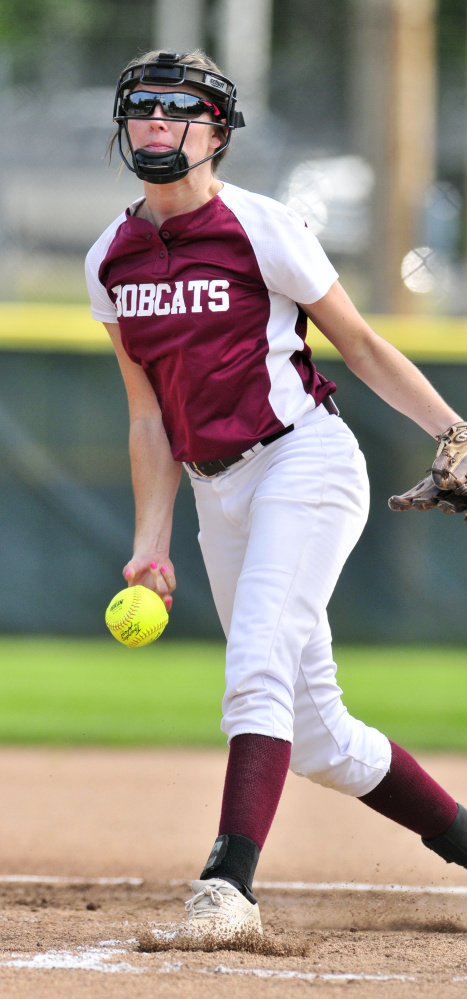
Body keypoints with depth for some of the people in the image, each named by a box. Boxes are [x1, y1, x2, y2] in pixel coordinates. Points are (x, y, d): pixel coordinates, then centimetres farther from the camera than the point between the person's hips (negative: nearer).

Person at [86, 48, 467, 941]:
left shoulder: (262, 229, -8)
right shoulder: (111, 263, 8)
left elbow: (359, 344, -1)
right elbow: (148, 414, 13)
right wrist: (150, 544, 7)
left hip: (303, 460, -6)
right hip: (219, 495, 6)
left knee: (258, 667, -23)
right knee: (315, 736, 7)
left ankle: (230, 882, -31)